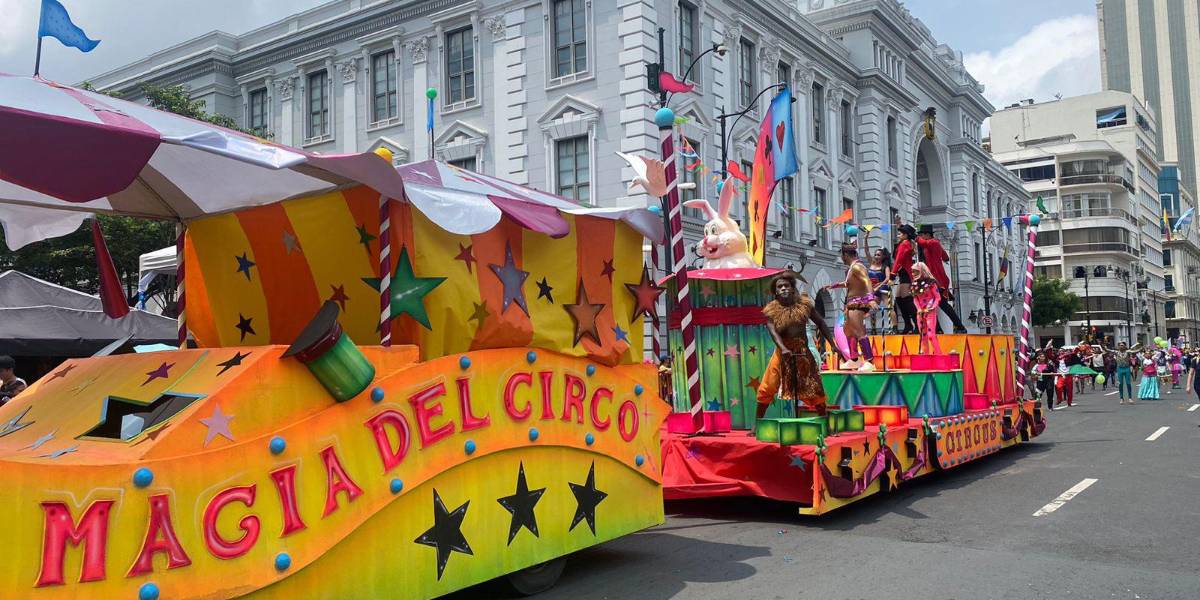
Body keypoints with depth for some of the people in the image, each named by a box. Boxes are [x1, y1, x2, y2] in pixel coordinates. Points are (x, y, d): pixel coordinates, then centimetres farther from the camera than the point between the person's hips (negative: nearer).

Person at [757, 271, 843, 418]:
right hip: (782, 353, -1)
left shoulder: (804, 304, -2)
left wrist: (833, 343, -6)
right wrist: (783, 348, -36)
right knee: (766, 390, -2)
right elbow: (773, 331, -18)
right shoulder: (771, 310, -6)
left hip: (803, 353, 1)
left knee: (815, 390, 6)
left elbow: (820, 323, 2)